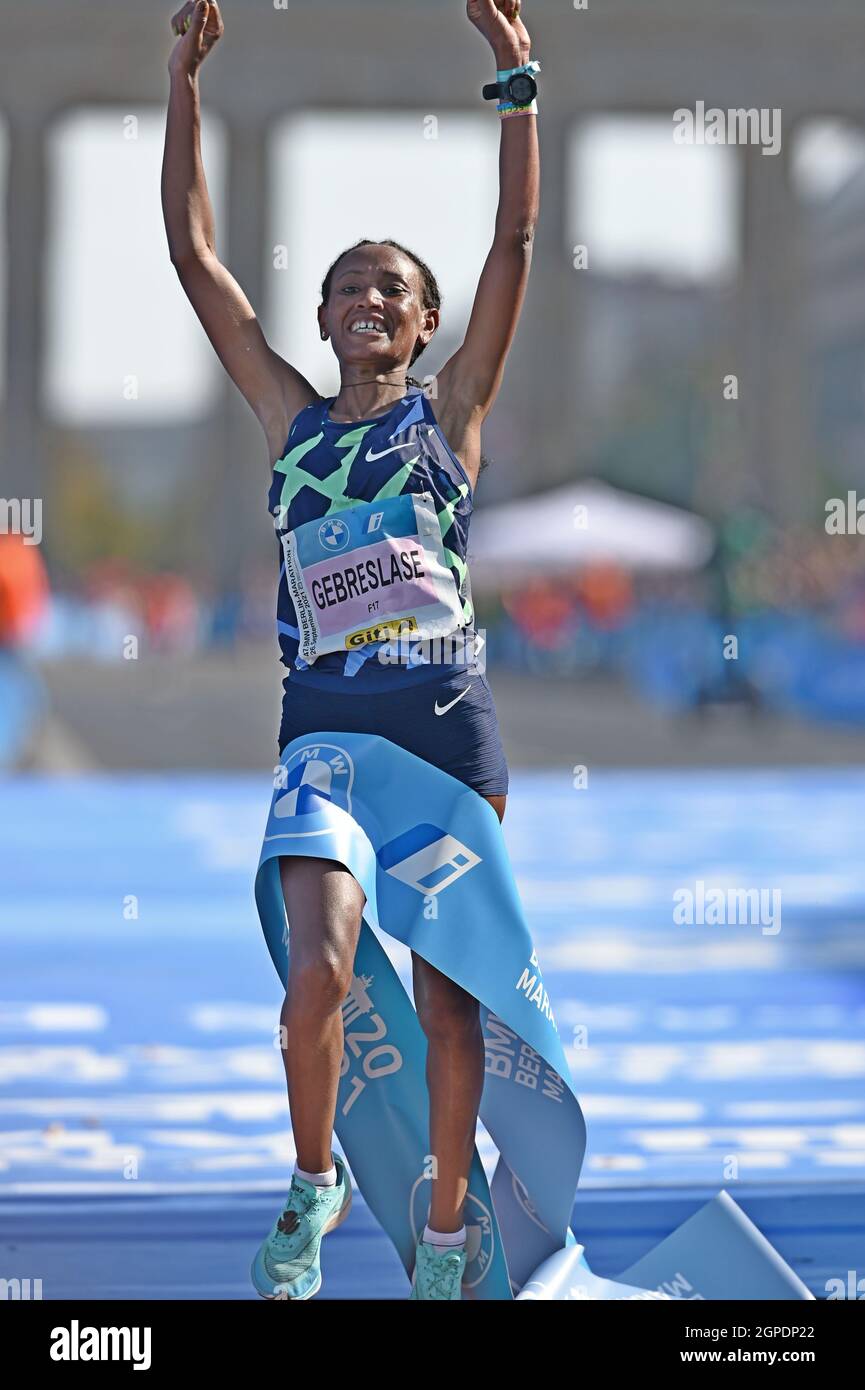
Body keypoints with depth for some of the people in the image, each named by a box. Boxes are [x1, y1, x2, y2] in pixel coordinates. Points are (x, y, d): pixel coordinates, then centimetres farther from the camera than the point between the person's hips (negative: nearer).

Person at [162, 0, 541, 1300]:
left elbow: (516, 240, 4)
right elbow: (195, 257, 12)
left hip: (449, 718, 0)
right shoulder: (293, 416, 15)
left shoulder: (450, 410, 11)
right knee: (321, 971, -17)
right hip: (326, 724, 1)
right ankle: (315, 1179, 8)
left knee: (449, 993, 2)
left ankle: (444, 1233, 14)